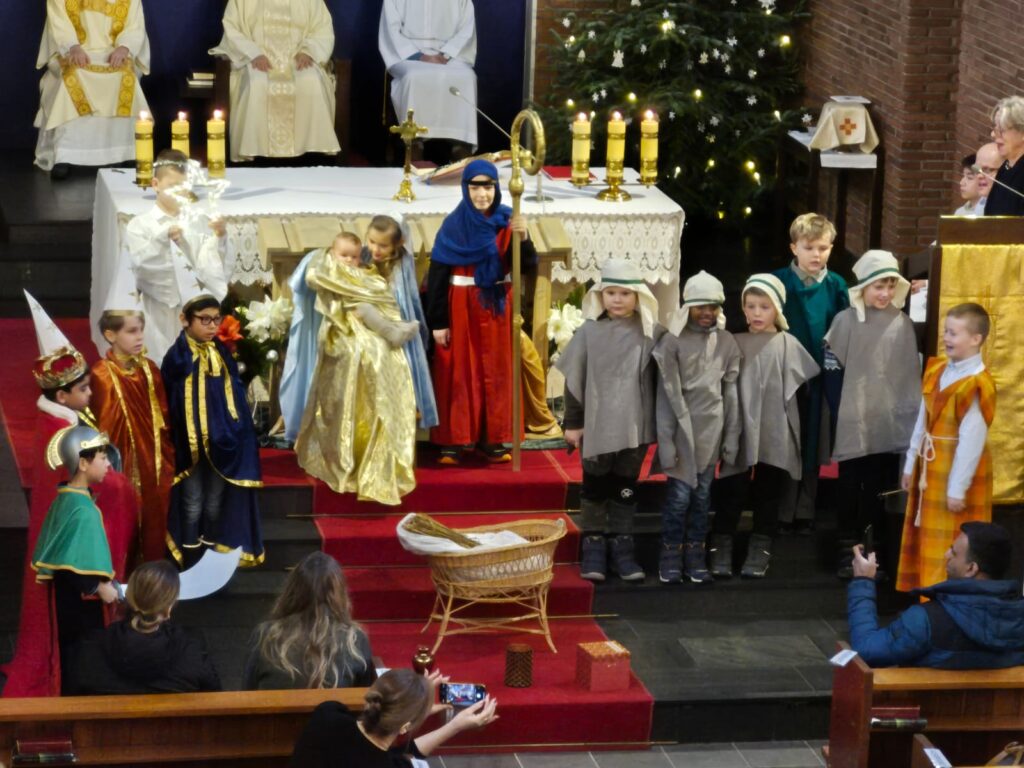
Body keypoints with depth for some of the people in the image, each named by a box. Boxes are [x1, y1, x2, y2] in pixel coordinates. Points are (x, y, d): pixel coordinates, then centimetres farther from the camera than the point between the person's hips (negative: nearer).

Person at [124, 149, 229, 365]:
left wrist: (218, 238, -19)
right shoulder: (139, 225, -1)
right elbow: (140, 260, -16)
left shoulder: (198, 222, 5)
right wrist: (163, 237, -32)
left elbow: (209, 264, -2)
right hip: (161, 309, -2)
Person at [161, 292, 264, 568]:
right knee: (193, 505, 3)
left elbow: (236, 397, 5)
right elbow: (169, 403, -14)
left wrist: (235, 434, 0)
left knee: (215, 504, 12)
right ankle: (191, 563, 11)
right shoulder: (177, 357, -8)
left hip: (220, 442, 4)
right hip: (190, 443, -4)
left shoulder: (224, 354, 5)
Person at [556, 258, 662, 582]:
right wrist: (573, 422, 0)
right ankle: (593, 547, 12)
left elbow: (662, 381, 4)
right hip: (596, 425, 0)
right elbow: (574, 380, 2)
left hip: (634, 426, 0)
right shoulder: (588, 332, -2)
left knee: (625, 487, 6)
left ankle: (621, 548, 13)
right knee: (595, 486, 6)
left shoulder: (652, 334, -1)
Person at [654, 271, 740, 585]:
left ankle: (695, 555, 14)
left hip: (712, 427, 3)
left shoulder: (727, 342, 6)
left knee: (703, 494, 6)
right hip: (681, 426, -3)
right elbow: (666, 393, -4)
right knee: (679, 493, -5)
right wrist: (665, 440, -8)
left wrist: (732, 437, 6)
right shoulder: (673, 341, -4)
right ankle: (671, 554, 7)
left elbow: (731, 391, 9)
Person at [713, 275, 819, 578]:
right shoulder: (735, 344, 4)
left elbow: (811, 380, 0)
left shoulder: (787, 345, 2)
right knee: (731, 495, 0)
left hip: (775, 439, 0)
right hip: (741, 435, 0)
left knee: (768, 497, 7)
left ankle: (759, 552, 14)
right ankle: (721, 550, 6)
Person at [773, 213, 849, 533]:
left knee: (812, 446, 10)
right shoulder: (778, 281, -6)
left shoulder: (835, 286, 2)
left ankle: (804, 511, 22)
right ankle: (782, 511, 14)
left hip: (819, 378, 2)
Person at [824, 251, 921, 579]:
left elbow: (912, 373, 5)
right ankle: (848, 550, 11)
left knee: (881, 487, 6)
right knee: (850, 486, 3)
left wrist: (914, 416, 3)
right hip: (854, 420, -1)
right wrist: (837, 409, -2)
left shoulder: (902, 324, 3)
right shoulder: (846, 320, -1)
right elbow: (831, 368, 1)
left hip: (890, 420, 1)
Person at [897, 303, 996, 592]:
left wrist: (958, 488, -20)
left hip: (957, 469, -9)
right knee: (927, 539, 18)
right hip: (930, 466, 9)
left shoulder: (976, 385, -23)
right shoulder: (936, 372, 5)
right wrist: (911, 465, 15)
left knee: (953, 546, 0)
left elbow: (972, 440, -22)